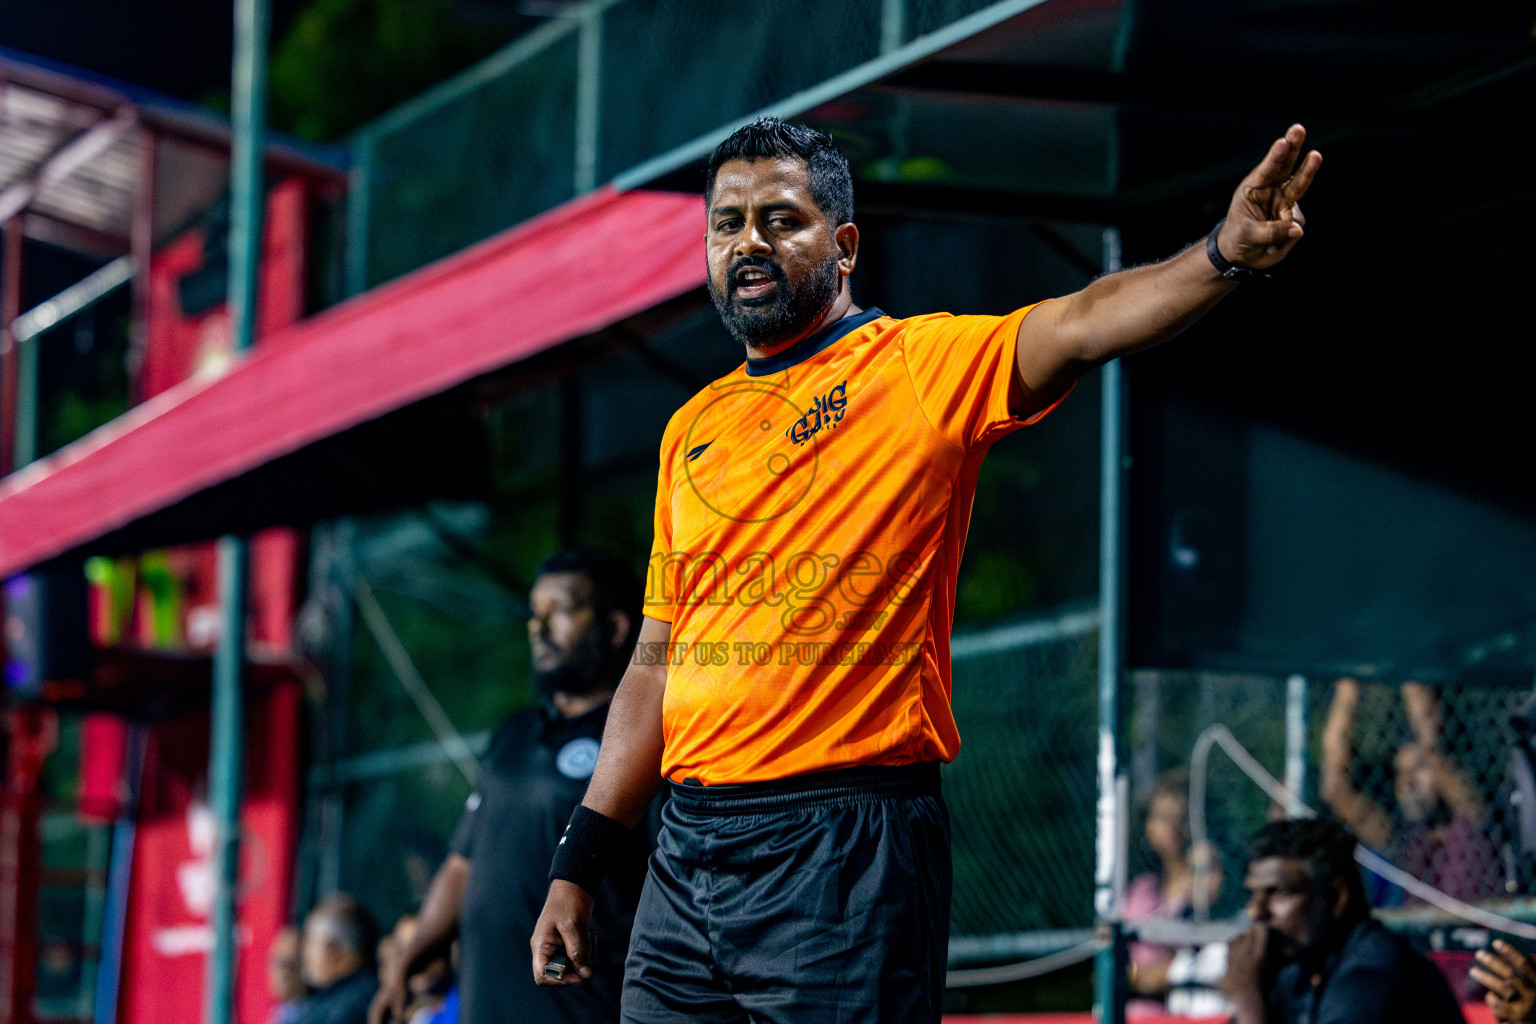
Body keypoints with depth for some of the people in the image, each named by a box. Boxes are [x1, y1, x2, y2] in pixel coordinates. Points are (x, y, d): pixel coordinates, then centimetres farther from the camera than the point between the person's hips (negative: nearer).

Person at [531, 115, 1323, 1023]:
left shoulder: (922, 368, -2)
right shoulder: (693, 430, 15)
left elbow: (1078, 327, -21)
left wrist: (1224, 256, -41)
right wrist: (577, 869, 14)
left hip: (845, 853, -6)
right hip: (688, 854, 6)